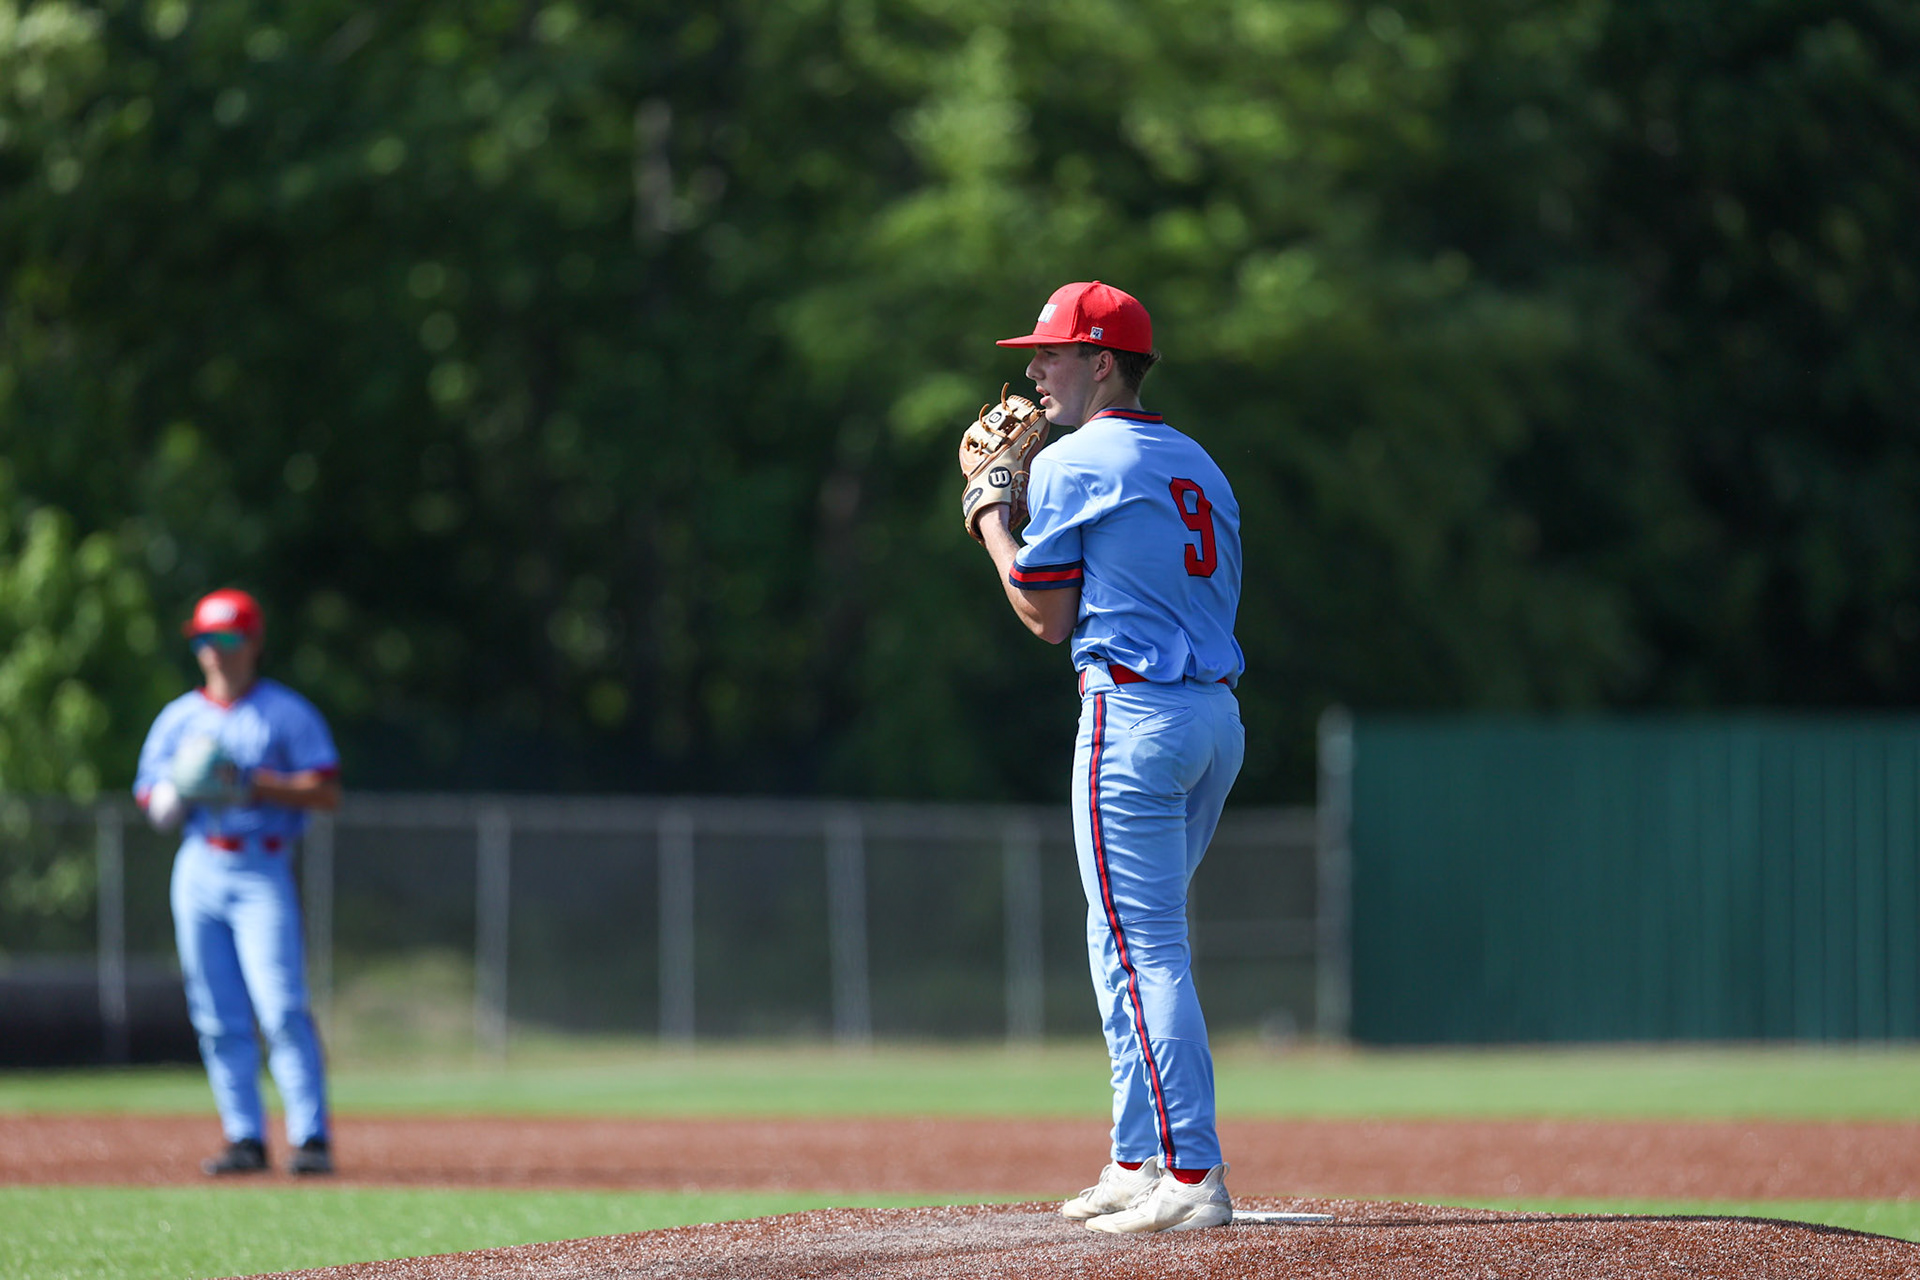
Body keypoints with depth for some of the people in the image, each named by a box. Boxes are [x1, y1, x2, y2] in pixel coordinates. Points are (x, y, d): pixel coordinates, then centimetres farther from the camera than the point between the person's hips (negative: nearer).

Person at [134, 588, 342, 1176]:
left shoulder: (286, 712, 3)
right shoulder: (178, 718, 15)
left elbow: (327, 792, -4)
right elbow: (154, 806, 12)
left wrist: (252, 785, -15)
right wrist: (186, 790, -11)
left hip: (263, 872, -4)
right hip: (197, 872, 4)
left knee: (281, 1010, -14)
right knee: (218, 1018, 2)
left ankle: (311, 1137, -14)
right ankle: (246, 1139, 6)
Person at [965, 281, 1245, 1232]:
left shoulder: (1071, 465, -6)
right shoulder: (1197, 466, 18)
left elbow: (1047, 616, -5)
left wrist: (987, 509, 8)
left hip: (1134, 712, -9)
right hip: (1219, 715, 9)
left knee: (1141, 946, -9)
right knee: (1136, 940, 18)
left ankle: (1192, 1176, -15)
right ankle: (1138, 1162, 20)